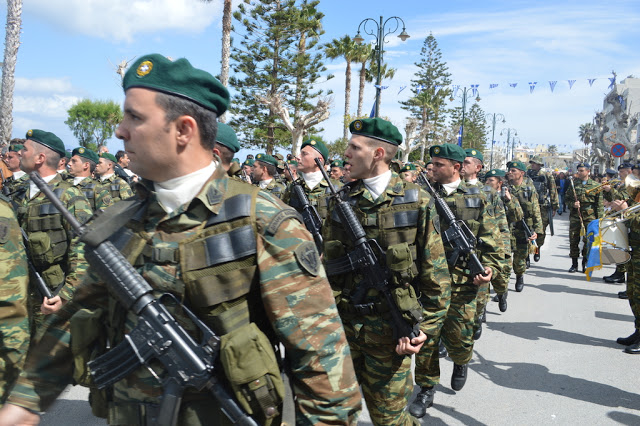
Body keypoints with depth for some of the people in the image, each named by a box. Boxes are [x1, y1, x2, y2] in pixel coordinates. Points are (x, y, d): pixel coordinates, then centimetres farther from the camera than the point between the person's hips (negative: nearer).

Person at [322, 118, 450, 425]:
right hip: (343, 323, 3)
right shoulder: (341, 201, 2)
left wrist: (427, 327, -8)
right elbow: (328, 266, 5)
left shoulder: (416, 203, -7)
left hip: (388, 330, -3)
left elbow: (435, 274, -4)